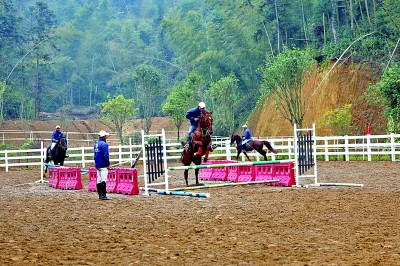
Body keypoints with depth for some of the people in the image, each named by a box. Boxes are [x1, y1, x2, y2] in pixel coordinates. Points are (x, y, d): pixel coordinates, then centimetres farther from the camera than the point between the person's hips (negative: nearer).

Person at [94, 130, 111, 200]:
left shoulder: (96, 144, 12)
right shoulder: (104, 144, -14)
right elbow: (105, 155, -18)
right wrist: (107, 164, -12)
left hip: (98, 165, 9)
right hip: (103, 165, -9)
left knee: (99, 180, 11)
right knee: (103, 180, -9)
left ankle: (100, 195, 16)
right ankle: (103, 195, -12)